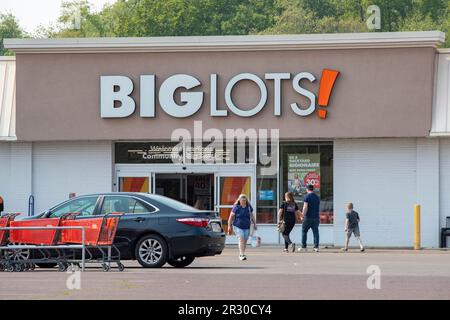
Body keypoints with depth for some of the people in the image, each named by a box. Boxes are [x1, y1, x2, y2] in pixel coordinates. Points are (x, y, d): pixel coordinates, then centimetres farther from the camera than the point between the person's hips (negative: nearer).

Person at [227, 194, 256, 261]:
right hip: (238, 227, -4)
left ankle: (241, 254, 19)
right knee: (241, 239, -17)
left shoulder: (249, 207, 6)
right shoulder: (236, 207, -5)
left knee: (245, 241, 5)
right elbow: (231, 217, -1)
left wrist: (254, 224, 14)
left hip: (247, 227, 4)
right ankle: (242, 255, -21)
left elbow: (252, 216, 17)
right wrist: (229, 226, -2)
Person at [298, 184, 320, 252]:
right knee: (315, 232, 4)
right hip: (316, 217, 5)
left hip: (308, 218, -5)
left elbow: (305, 207, -16)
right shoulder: (317, 197, 11)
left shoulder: (307, 196, -8)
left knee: (304, 231, 6)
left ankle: (303, 247, 5)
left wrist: (303, 215, -11)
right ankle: (316, 247, -1)